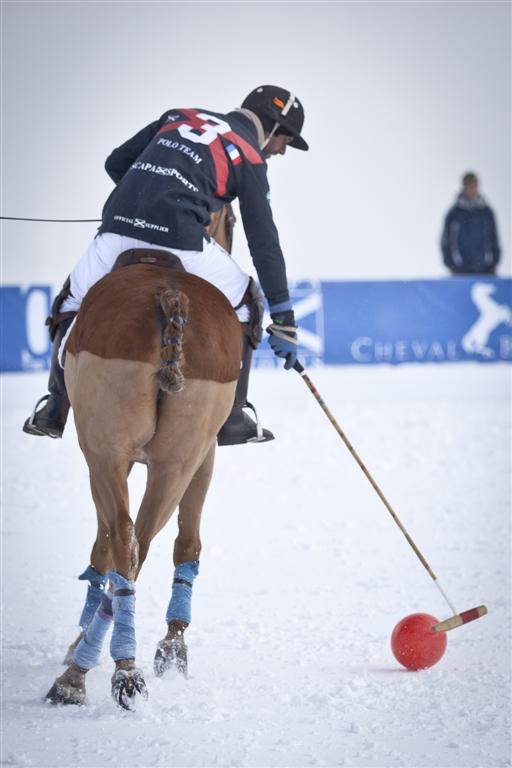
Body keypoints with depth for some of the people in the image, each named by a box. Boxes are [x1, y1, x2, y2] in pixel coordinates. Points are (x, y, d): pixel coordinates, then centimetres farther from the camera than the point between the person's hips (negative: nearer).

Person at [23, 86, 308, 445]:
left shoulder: (179, 117, 25)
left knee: (74, 303, 28)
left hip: (118, 227, 4)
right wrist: (284, 321, 11)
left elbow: (116, 163, 24)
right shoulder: (249, 159, 13)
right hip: (178, 241, -4)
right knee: (244, 305, 17)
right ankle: (231, 418, 15)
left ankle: (54, 410, 20)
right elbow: (264, 241, 9)